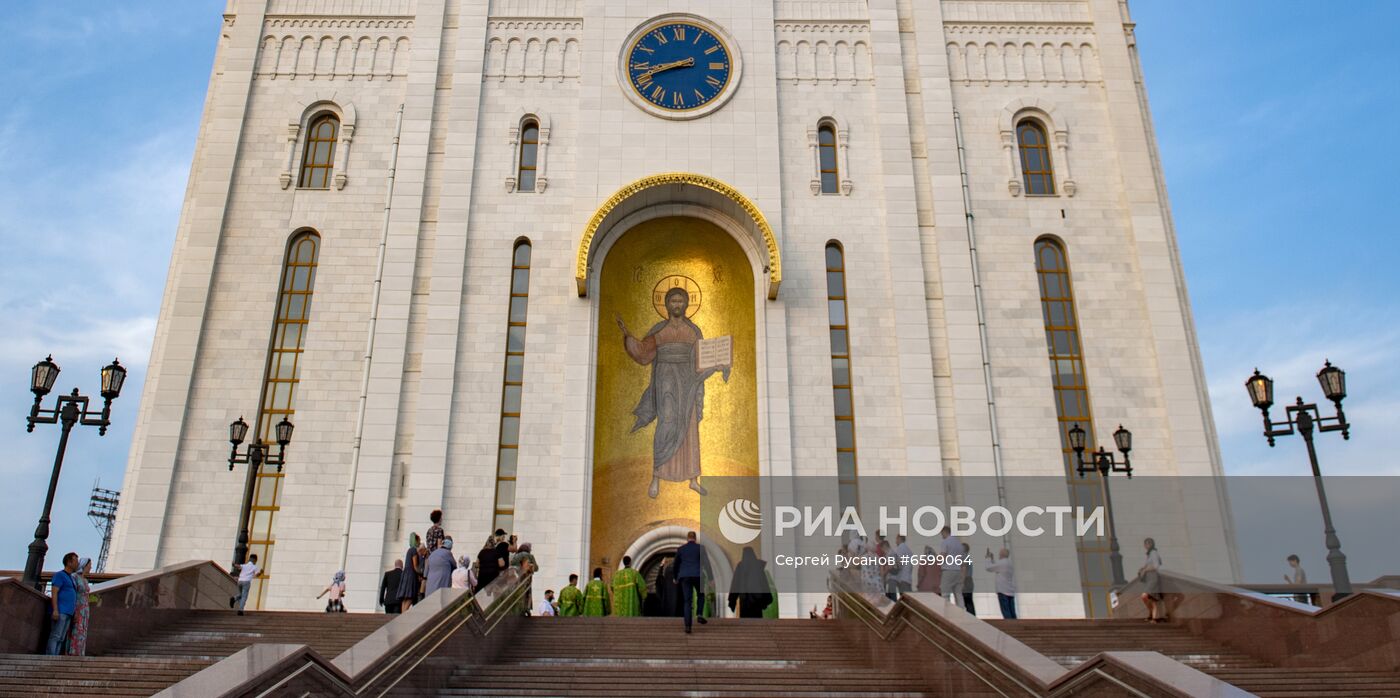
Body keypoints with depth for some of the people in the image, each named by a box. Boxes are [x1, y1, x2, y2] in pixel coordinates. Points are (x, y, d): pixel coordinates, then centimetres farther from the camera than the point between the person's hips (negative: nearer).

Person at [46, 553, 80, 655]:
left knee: (61, 639, 2)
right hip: (59, 611, -8)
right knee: (55, 637, -14)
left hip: (67, 613, 8)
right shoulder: (59, 575, -2)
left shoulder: (70, 578, 23)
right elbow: (54, 593, -12)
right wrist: (55, 610, -21)